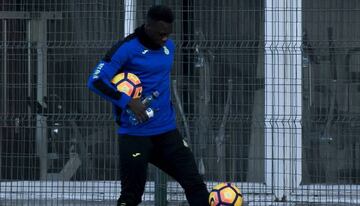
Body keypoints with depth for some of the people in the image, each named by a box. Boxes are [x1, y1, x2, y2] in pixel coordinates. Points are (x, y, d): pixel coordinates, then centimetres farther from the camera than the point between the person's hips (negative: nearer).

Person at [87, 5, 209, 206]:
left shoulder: (169, 46, 8)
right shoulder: (127, 48, -12)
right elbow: (96, 81, -16)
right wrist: (128, 102, -24)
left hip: (167, 131, 6)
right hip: (135, 135, -6)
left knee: (195, 184, -2)